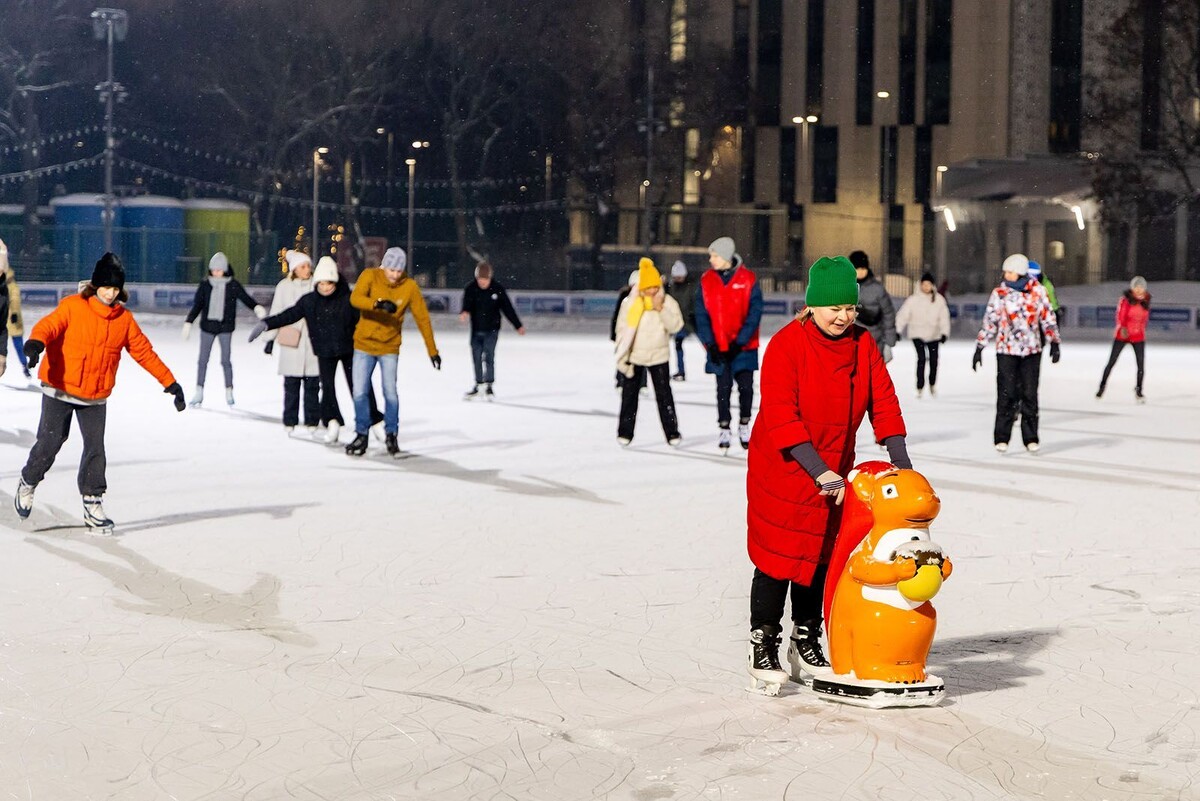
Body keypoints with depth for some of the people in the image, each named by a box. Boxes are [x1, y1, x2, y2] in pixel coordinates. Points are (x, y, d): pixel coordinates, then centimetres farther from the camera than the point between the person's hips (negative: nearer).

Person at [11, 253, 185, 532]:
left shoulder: (125, 319, 3)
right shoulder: (72, 307, -10)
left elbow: (144, 351, 8)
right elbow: (49, 325, -24)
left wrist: (170, 383, 7)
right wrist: (36, 342, -47)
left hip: (96, 397, 3)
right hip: (60, 390, -3)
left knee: (95, 448, -2)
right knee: (50, 442, 0)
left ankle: (93, 503, 10)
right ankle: (27, 484, 27)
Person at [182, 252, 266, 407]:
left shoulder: (233, 285, -2)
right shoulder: (205, 285, 2)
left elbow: (245, 298, -6)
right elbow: (197, 305, 6)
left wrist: (257, 307, -25)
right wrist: (188, 323, 3)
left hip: (225, 327, -2)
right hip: (207, 325, 2)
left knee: (225, 360, -1)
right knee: (203, 360, 4)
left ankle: (229, 392, 10)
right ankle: (199, 392, 12)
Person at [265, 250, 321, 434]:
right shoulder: (284, 286, 2)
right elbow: (276, 313, 9)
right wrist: (271, 338, 7)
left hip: (313, 341, 0)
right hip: (291, 341, 0)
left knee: (312, 384, 2)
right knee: (291, 384, 2)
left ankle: (312, 422, 10)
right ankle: (290, 421, 10)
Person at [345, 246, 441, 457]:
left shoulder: (410, 287, -9)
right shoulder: (370, 276, -11)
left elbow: (422, 318, -4)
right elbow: (355, 298, -28)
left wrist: (432, 350, -3)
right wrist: (378, 303, -46)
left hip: (390, 347, 0)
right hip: (364, 344, 0)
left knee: (390, 392, -6)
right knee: (360, 392, 1)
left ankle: (391, 435, 12)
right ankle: (361, 435, 17)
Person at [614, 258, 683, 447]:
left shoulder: (667, 301, -5)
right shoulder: (629, 302, -7)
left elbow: (676, 325, -12)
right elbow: (622, 330, -3)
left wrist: (661, 309, -23)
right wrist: (622, 356, -4)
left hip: (659, 356, 0)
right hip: (634, 356, 0)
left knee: (664, 394, 0)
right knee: (629, 394, 6)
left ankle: (672, 432, 6)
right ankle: (625, 432, 14)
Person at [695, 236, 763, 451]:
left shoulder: (748, 279, -5)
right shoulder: (706, 280, 0)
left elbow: (754, 313, -7)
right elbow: (702, 315, 0)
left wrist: (740, 341, -14)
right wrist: (710, 343, -9)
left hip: (743, 347, -1)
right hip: (718, 347, 1)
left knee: (746, 386, 1)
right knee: (723, 388, 2)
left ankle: (744, 425, 19)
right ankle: (724, 429, 13)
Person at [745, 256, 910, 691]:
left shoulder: (863, 344, -2)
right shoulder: (786, 345, -19)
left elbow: (883, 402, -1)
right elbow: (781, 419, -24)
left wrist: (900, 463, -12)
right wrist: (822, 473, -29)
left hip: (834, 471, 5)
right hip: (781, 469, -5)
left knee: (820, 554, 13)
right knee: (778, 556, -3)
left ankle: (806, 646, 26)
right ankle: (763, 647, 11)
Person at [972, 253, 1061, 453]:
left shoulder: (1038, 291, 1)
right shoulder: (999, 293, -1)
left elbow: (1048, 318, 8)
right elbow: (989, 322, 3)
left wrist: (1054, 343, 3)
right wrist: (979, 348, 1)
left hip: (1031, 351, 1)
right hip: (1006, 351, -1)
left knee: (1030, 394, 3)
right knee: (1007, 394, -5)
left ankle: (1030, 438, 12)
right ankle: (1002, 437, 3)